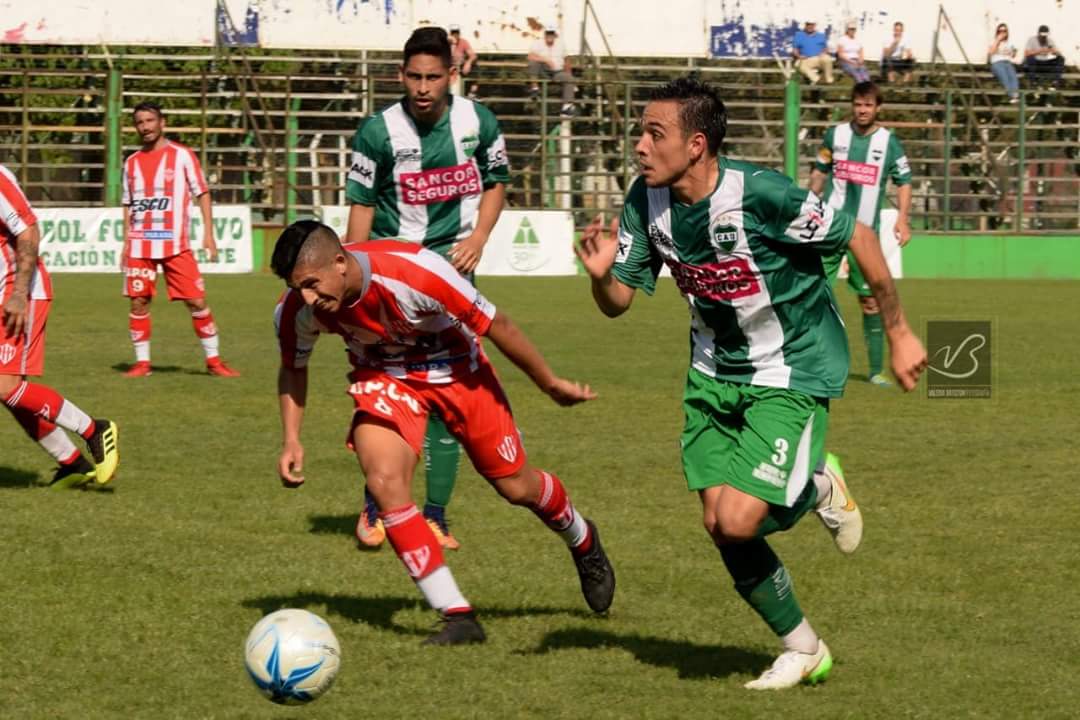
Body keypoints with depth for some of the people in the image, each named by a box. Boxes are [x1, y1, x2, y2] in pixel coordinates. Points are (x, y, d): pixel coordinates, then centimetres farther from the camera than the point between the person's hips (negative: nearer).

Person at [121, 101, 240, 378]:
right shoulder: (132, 162, 11)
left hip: (176, 245, -3)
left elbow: (202, 194, -1)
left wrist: (208, 233, -9)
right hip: (140, 246, 3)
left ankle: (213, 360, 5)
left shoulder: (182, 155, -1)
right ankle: (142, 362, 9)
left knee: (196, 301, -5)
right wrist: (126, 242, 13)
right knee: (138, 303, -1)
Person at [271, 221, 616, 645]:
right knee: (384, 480, -23)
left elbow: (495, 325, -24)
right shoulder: (295, 311, -24)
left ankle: (584, 543, 44)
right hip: (383, 375, 2)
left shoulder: (414, 272, -38)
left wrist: (550, 384, -12)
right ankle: (458, 617, -13)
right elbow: (294, 368, 1)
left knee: (516, 487, 8)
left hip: (453, 367, -2)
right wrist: (291, 439, -12)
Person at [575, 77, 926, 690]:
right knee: (719, 526, 1)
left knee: (738, 522, -19)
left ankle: (817, 490, 15)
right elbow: (619, 301, -1)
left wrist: (899, 333, -8)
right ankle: (803, 651, 22)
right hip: (715, 370, 6)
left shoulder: (761, 193, -27)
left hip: (793, 371, -6)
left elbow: (860, 238, -15)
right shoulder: (647, 200, -8)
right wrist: (601, 273, -25)